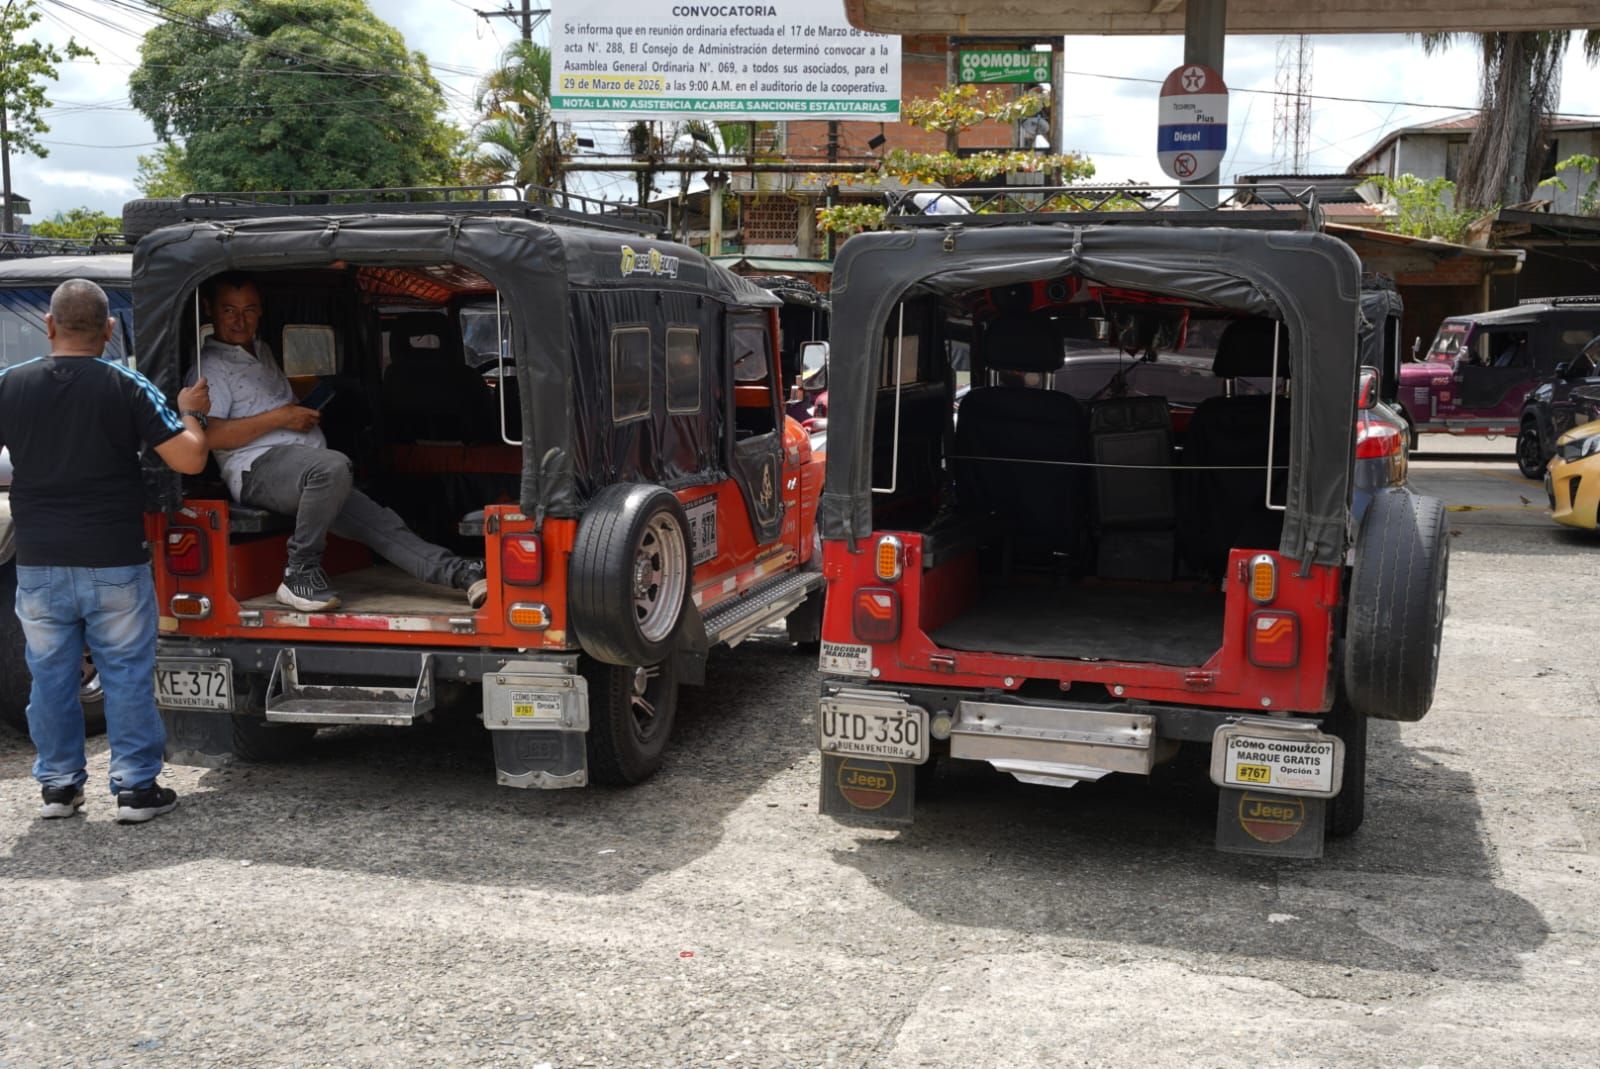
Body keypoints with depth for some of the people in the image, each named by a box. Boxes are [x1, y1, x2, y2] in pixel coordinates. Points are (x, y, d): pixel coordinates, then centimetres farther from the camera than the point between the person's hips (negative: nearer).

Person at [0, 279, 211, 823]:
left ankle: (58, 785, 22)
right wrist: (189, 411, 6)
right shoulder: (127, 386, -9)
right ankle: (135, 788, 9)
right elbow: (189, 459, -12)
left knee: (50, 676, 14)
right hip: (114, 563, -2)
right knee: (127, 675, 6)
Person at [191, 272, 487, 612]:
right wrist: (280, 417, -12)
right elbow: (210, 437, -12)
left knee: (381, 523, -10)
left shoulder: (262, 351, 29)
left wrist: (305, 414, 22)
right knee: (333, 466, -38)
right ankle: (300, 573, -28)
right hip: (258, 469, -8)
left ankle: (461, 574, -23)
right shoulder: (209, 367, 2)